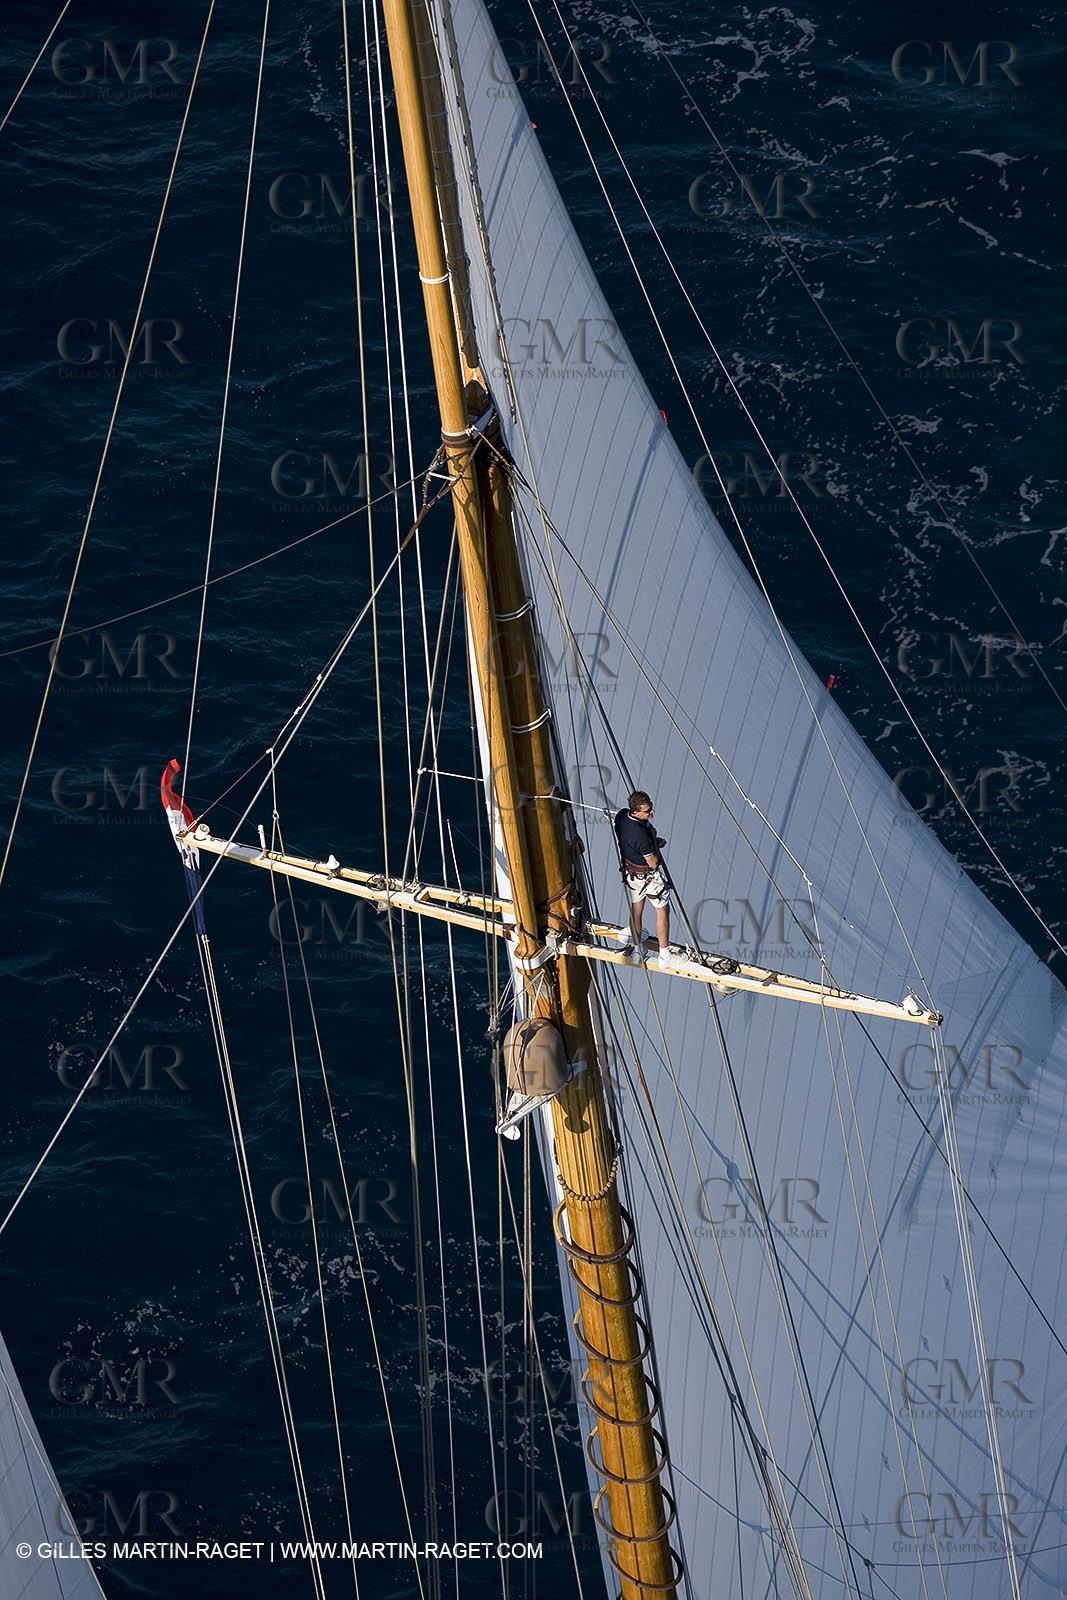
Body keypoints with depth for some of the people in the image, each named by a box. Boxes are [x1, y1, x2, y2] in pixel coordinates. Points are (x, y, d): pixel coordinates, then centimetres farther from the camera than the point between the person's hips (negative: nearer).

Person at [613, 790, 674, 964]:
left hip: (629, 870, 7)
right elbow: (653, 863, -26)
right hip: (649, 876, -7)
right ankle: (664, 953, 23)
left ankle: (637, 947, 41)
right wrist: (656, 842, -12)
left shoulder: (621, 815, -15)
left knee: (635, 909, 24)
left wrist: (653, 840, -2)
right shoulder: (641, 834, -39)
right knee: (663, 910, 14)